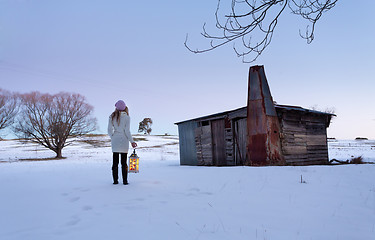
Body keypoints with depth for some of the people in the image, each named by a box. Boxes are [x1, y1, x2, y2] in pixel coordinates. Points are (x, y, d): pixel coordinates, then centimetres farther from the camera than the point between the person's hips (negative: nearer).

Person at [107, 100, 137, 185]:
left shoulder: (112, 117, 1)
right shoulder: (126, 117, -8)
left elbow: (109, 130, 2)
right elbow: (127, 131, -11)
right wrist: (132, 141, -3)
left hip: (115, 140, 2)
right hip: (124, 141, -2)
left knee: (115, 162, 8)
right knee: (124, 162, 5)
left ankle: (115, 180, 10)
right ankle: (125, 180, 6)